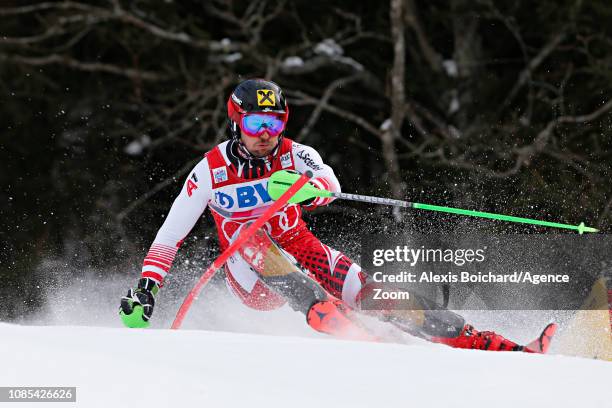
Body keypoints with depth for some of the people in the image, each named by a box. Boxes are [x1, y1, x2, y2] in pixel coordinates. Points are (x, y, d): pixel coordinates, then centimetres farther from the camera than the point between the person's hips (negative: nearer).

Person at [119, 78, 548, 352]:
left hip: (302, 253, 2)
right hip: (252, 278, -1)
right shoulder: (210, 172, -8)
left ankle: (488, 345, -23)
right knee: (249, 233, -33)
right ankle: (329, 318, -50)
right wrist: (145, 290, -11)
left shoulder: (295, 156, -6)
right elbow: (170, 235, -4)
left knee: (370, 293, -19)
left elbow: (329, 183, -28)